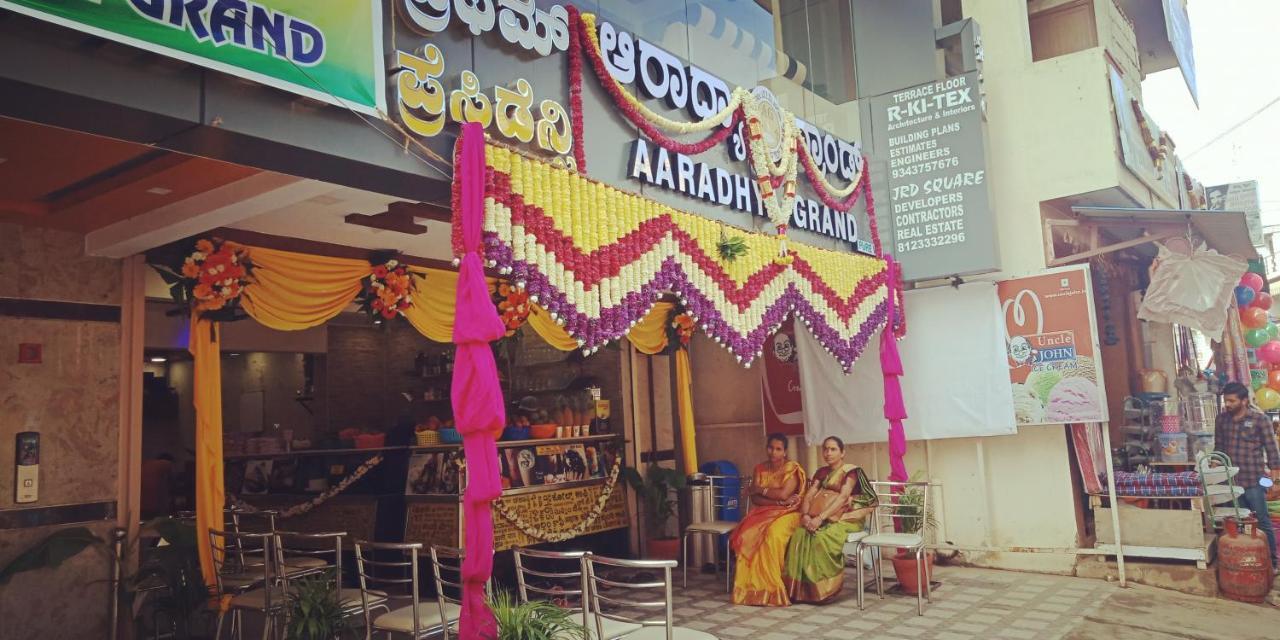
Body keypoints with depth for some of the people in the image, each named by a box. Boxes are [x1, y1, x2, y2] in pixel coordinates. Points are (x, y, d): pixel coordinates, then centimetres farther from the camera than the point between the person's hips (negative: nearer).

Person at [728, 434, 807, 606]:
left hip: (787, 513, -4)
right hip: (764, 512, 4)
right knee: (747, 535, -29)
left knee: (773, 534, -37)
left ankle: (771, 588, -26)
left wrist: (762, 489, -4)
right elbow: (755, 498, 2)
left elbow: (783, 494, -16)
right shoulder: (760, 468, 11)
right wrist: (776, 500, -13)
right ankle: (751, 587, -23)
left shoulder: (793, 469, -3)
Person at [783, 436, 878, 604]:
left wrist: (820, 518, -28)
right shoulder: (821, 473, 16)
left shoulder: (851, 471, -3)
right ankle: (800, 586, -19)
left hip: (846, 517, -5)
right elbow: (808, 497, 6)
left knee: (822, 536, -34)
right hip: (824, 518, 5)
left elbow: (842, 498, -18)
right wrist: (805, 515, -16)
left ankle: (823, 588, -20)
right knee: (799, 534, -24)